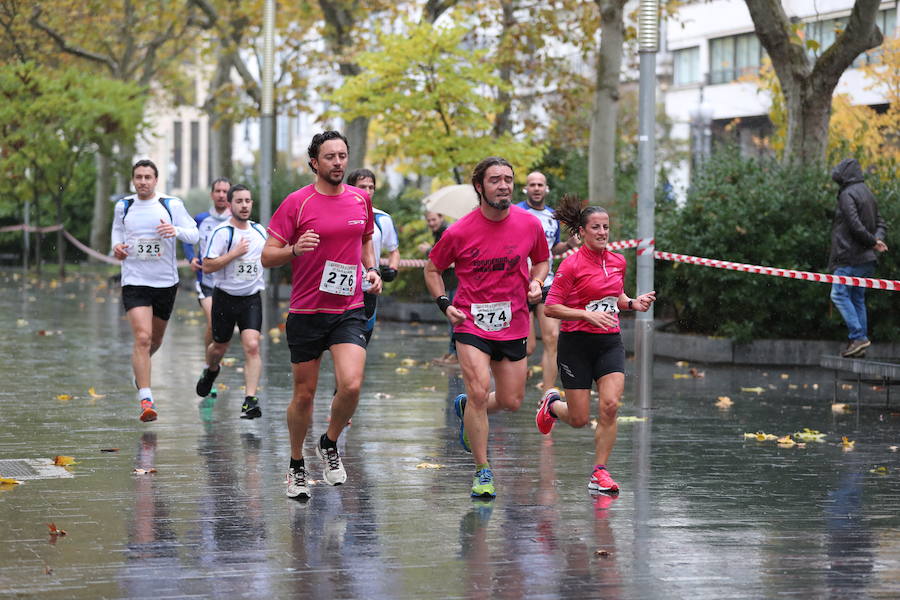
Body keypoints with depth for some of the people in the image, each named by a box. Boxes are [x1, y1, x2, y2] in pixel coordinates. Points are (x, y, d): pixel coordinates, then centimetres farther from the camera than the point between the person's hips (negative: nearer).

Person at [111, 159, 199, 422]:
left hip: (166, 281, 2)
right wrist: (117, 246, 0)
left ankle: (140, 367, 51)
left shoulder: (172, 205, -2)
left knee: (156, 338, 18)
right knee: (142, 337, -17)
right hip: (134, 281, -2)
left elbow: (194, 234, -2)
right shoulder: (123, 206, 3)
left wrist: (176, 230, -24)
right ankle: (145, 399, -18)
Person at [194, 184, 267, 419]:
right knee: (219, 347, 14)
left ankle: (250, 400, -17)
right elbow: (207, 266, -17)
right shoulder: (222, 232, -12)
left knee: (252, 346, -15)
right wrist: (235, 253, -22)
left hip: (251, 299, 2)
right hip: (225, 297, -2)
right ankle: (210, 371, 50)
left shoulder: (259, 230, 5)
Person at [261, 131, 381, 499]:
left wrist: (372, 269, 7)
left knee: (351, 385, -17)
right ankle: (296, 466, 26)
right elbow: (267, 257, -6)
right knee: (304, 395, 6)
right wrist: (295, 249, -25)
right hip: (306, 312, -2)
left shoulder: (360, 199, 6)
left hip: (349, 310, 2)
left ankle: (329, 445, 11)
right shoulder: (297, 203, -6)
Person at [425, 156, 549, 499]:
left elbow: (541, 261, 16)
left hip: (513, 324, 4)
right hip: (471, 322, -3)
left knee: (511, 402, 7)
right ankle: (482, 471, -4)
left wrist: (536, 283, -5)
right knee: (479, 392, -18)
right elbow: (432, 268, 5)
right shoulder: (459, 232, -11)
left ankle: (466, 408, 41)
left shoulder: (529, 225, -3)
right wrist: (444, 303, -9)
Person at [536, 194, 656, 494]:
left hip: (610, 344, 4)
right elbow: (551, 307, -12)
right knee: (579, 419, 0)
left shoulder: (617, 262, 7)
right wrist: (588, 314, -22)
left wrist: (633, 303, 4)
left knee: (610, 405, -15)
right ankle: (551, 403, 37)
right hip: (577, 344, -4)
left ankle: (600, 473, -4)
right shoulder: (572, 265, -12)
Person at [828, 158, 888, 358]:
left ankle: (858, 336, -17)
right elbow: (880, 223, 17)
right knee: (858, 298, 11)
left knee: (839, 294, -7)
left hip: (850, 257, -9)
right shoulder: (868, 194, 17)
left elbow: (855, 225, -20)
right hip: (867, 259, 9)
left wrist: (873, 241, -11)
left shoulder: (847, 195, -11)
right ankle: (860, 339, 8)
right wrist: (877, 240, -1)